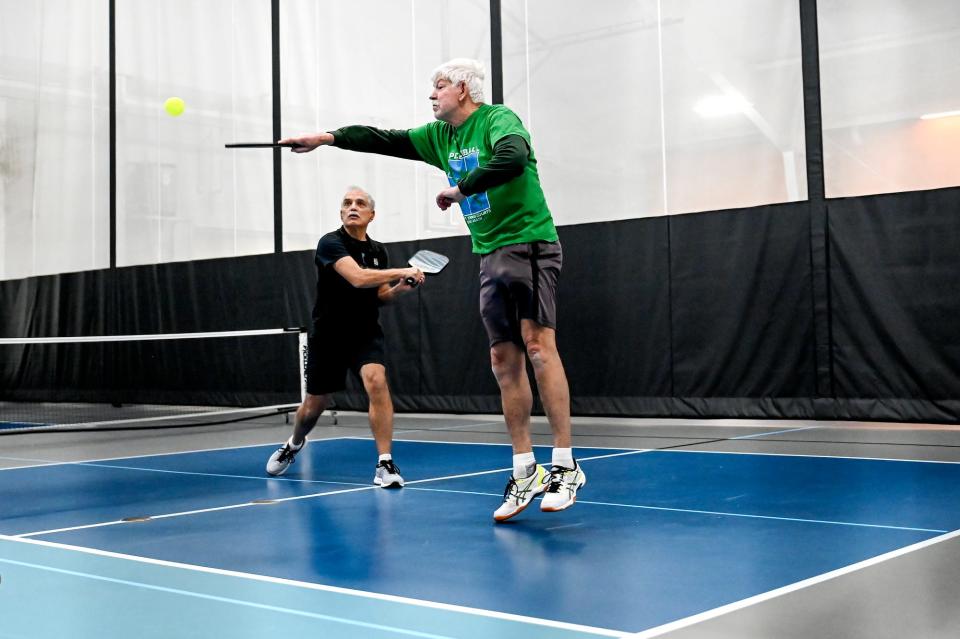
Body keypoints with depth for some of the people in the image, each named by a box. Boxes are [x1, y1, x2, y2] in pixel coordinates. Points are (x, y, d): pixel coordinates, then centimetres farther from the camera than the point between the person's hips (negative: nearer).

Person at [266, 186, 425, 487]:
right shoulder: (330, 243, -15)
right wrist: (402, 271, -28)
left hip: (366, 334, 3)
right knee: (315, 405, 10)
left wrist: (399, 288, -8)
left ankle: (385, 464, -21)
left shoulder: (378, 251, 4)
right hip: (328, 335, -3)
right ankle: (294, 444, 45)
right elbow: (358, 278, -31)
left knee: (376, 381, -26)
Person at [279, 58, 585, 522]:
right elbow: (386, 140, 18)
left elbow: (513, 159, -27)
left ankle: (565, 466, -13)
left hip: (528, 244, -8)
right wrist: (329, 137, 11)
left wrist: (460, 188, -18)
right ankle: (525, 475, 5)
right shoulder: (440, 136, 17)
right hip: (490, 256, 8)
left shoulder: (499, 120, -7)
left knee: (538, 343, -16)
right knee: (504, 361, 2)